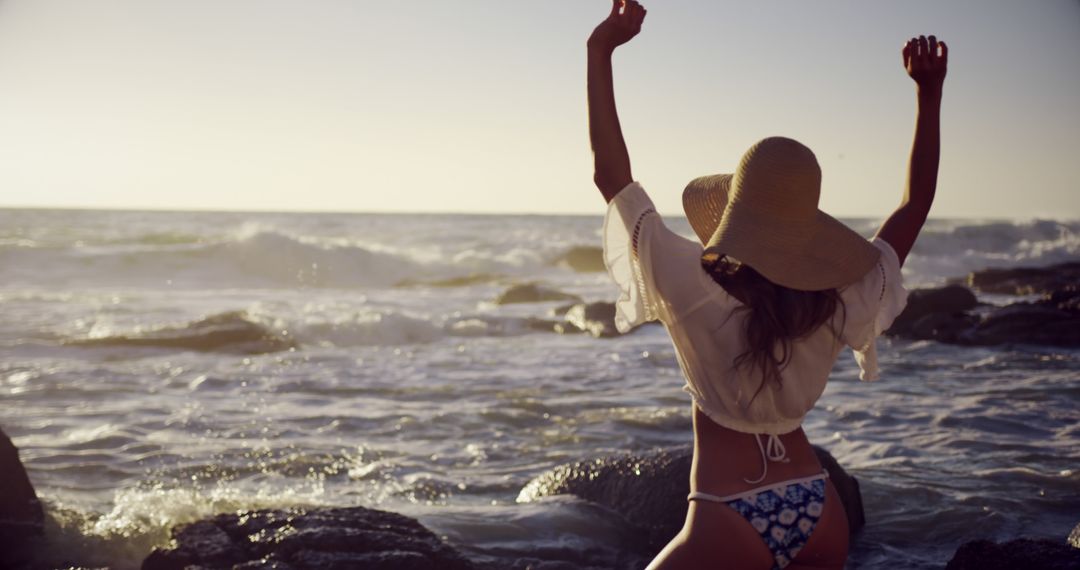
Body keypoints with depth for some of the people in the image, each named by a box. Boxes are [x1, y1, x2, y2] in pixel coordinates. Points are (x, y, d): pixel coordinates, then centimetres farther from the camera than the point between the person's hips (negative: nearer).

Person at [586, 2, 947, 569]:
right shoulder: (840, 304, -5)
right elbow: (915, 204, 8)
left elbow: (612, 175, -13)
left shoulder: (696, 290, -16)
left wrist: (600, 50, -10)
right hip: (820, 515, 5)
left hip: (729, 524, -5)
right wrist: (930, 94, 8)